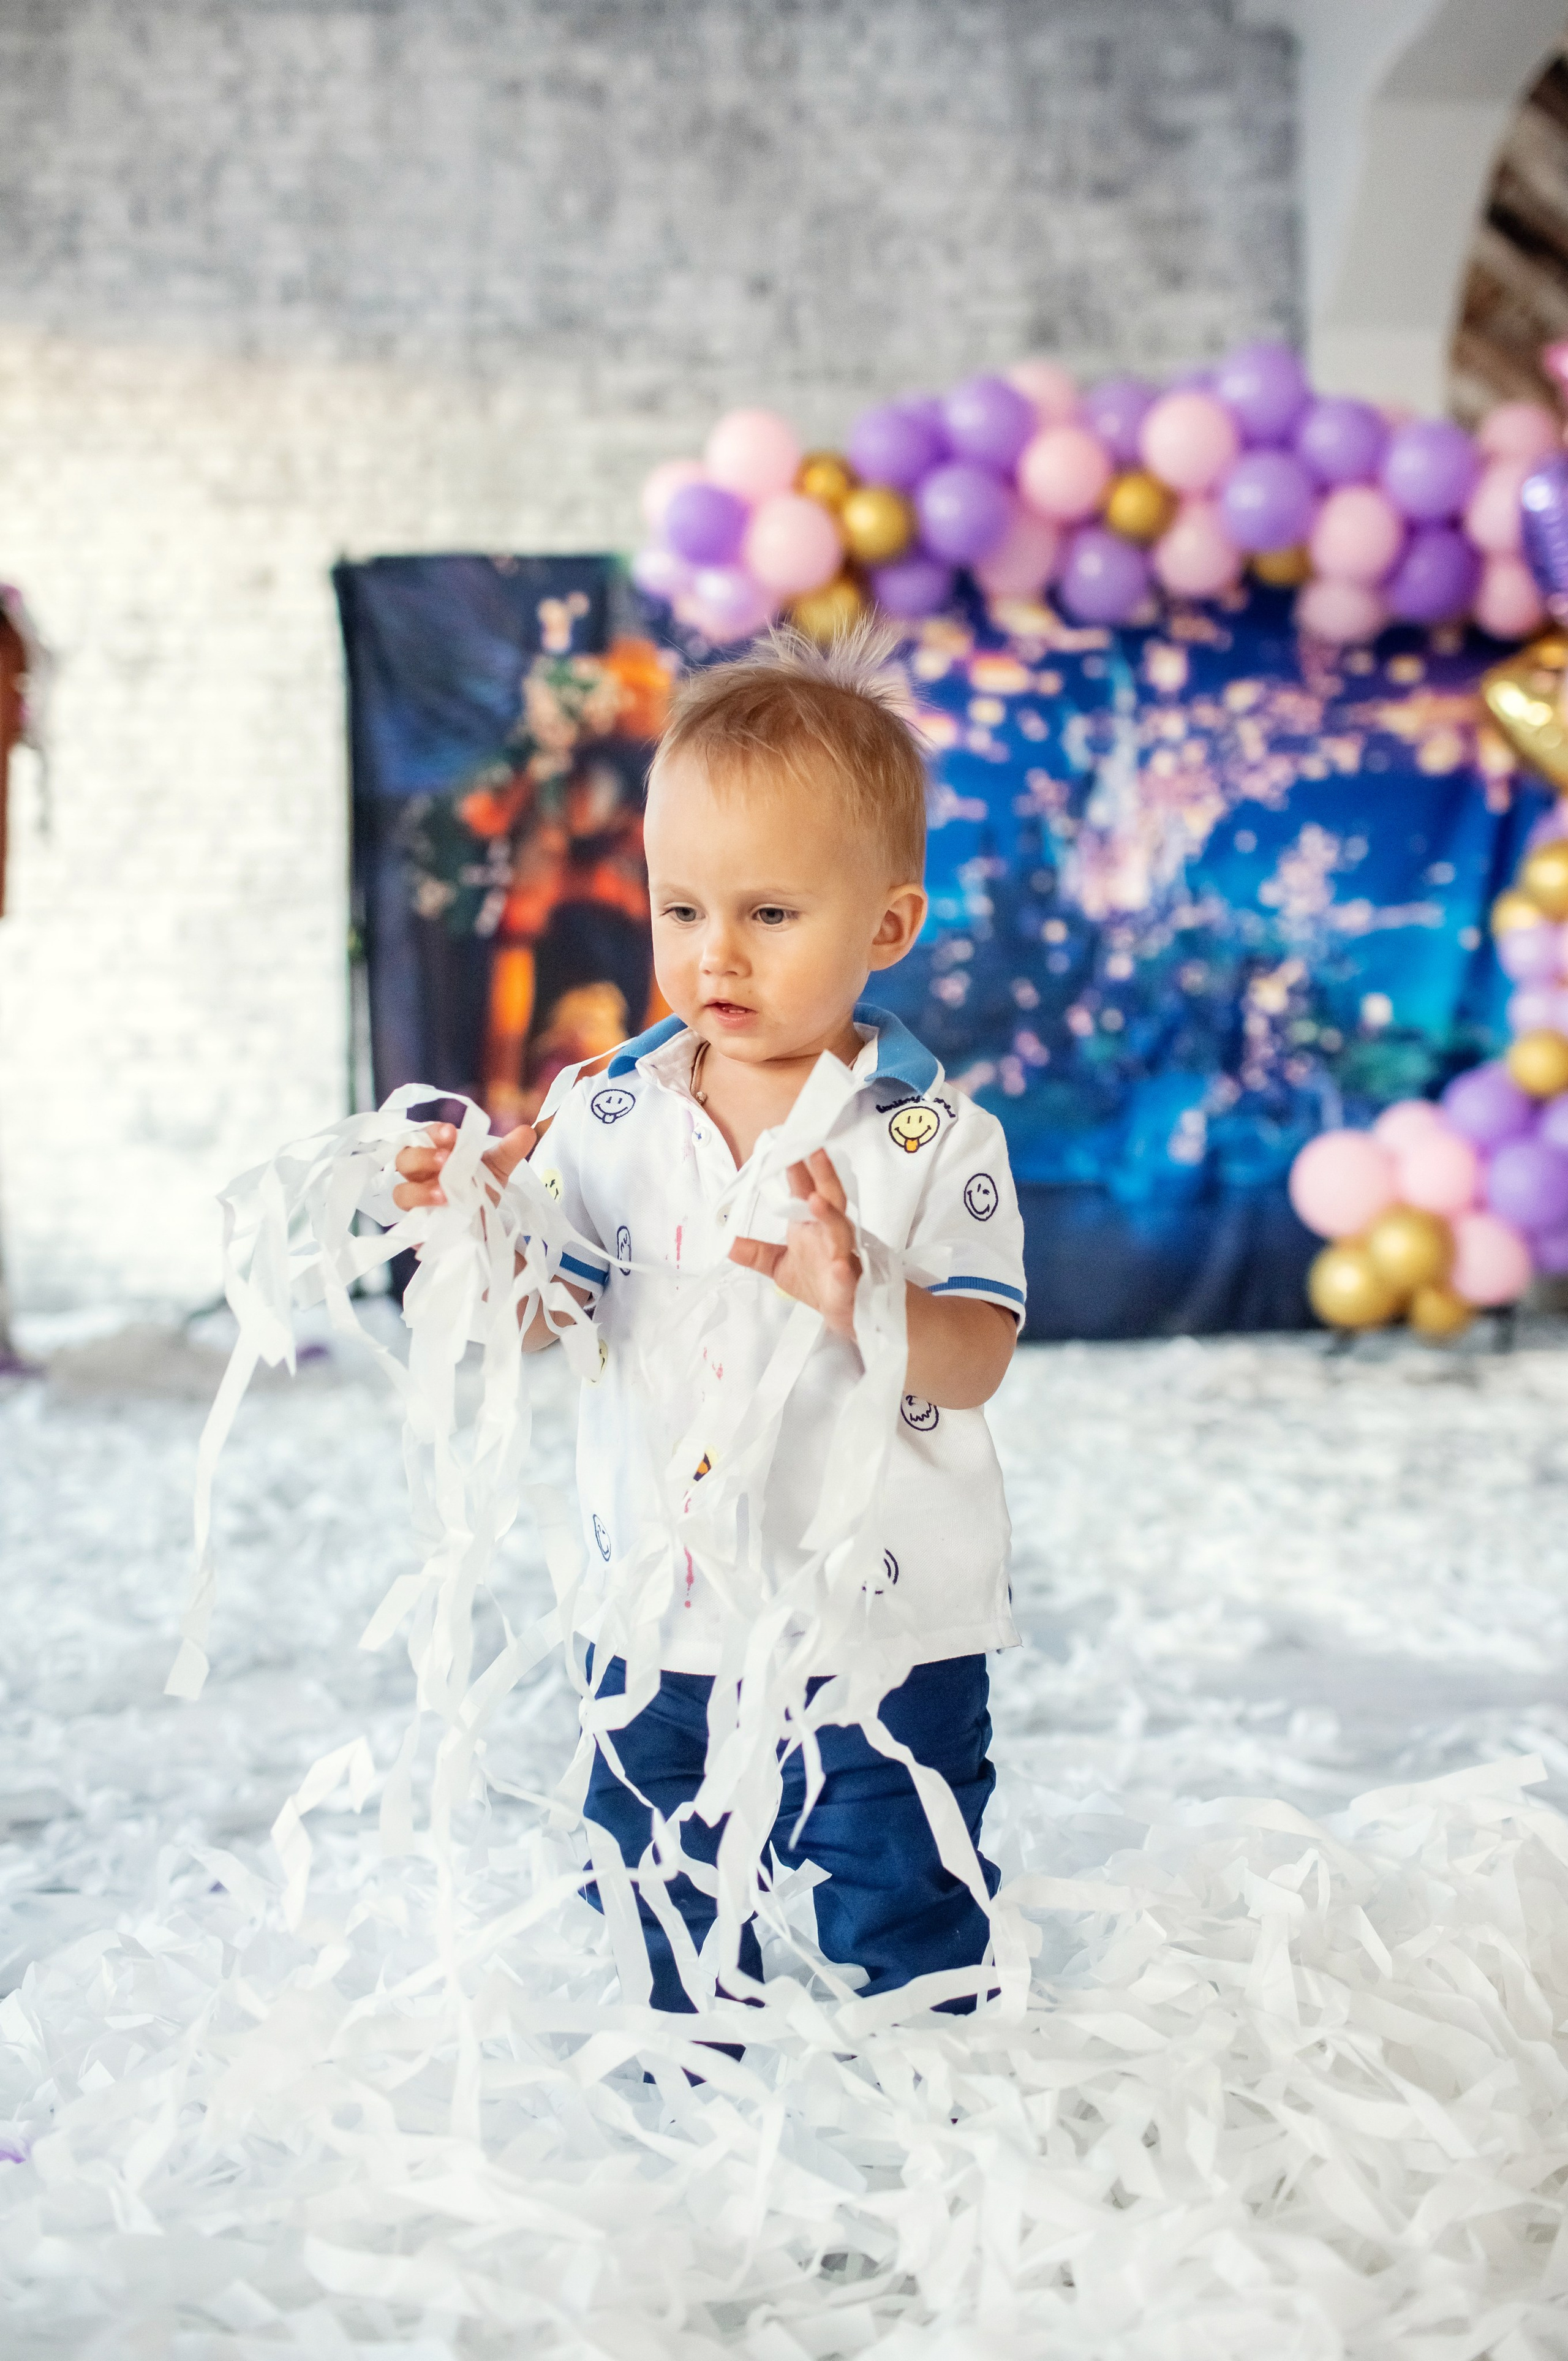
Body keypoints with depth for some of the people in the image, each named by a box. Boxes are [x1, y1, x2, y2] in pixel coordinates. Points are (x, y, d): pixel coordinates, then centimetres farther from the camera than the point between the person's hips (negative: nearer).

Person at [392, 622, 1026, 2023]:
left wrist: (858, 1293, -35)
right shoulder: (607, 1115, -2)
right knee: (662, 1928, 18)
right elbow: (537, 1320, -1)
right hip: (663, 1621, 3)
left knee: (896, 1944, 8)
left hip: (885, 1631, -3)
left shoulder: (935, 1138, -11)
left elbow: (976, 1366, -17)